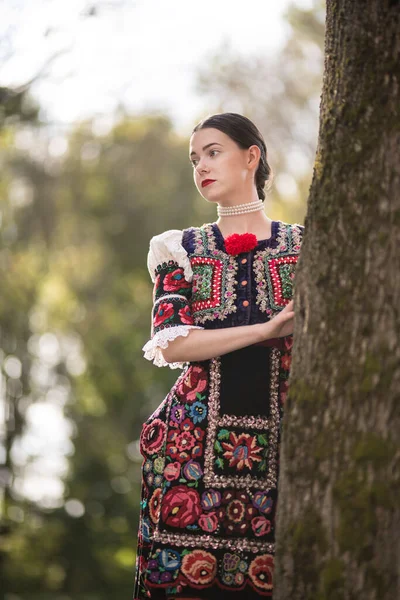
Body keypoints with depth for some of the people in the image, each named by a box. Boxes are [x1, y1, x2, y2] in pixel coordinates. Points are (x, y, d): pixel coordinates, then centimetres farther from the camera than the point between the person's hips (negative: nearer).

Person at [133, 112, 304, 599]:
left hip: (279, 443, 0)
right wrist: (269, 329, -12)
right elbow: (171, 344, -4)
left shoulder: (304, 247, 10)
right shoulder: (183, 250, 10)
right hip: (196, 441, 0)